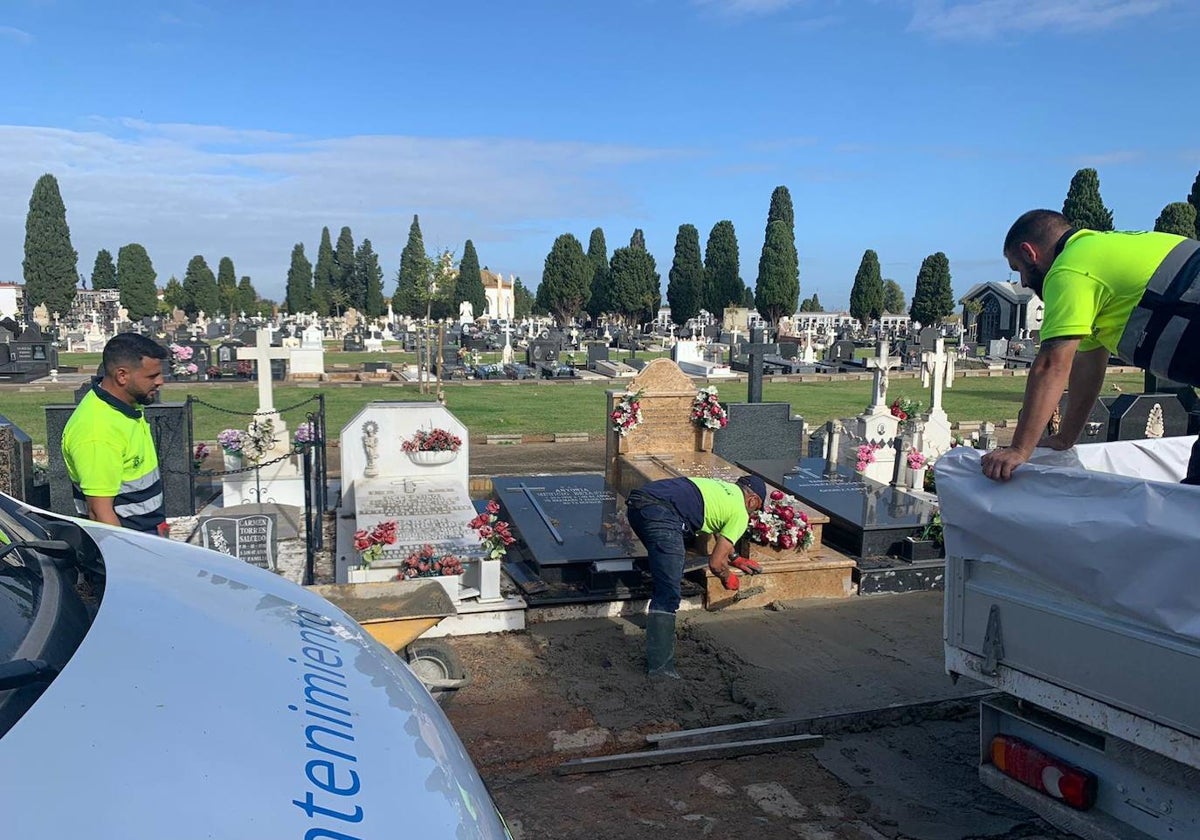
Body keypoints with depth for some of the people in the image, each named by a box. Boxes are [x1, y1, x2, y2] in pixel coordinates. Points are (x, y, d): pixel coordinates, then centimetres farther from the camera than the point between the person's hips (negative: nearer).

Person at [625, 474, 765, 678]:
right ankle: (660, 665, -5)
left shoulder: (723, 487, 33)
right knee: (668, 594, -5)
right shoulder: (740, 514, 11)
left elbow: (719, 535, 50)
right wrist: (728, 579, 31)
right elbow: (715, 563, 10)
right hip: (661, 514, -9)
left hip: (636, 502, 9)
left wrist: (735, 558, 60)